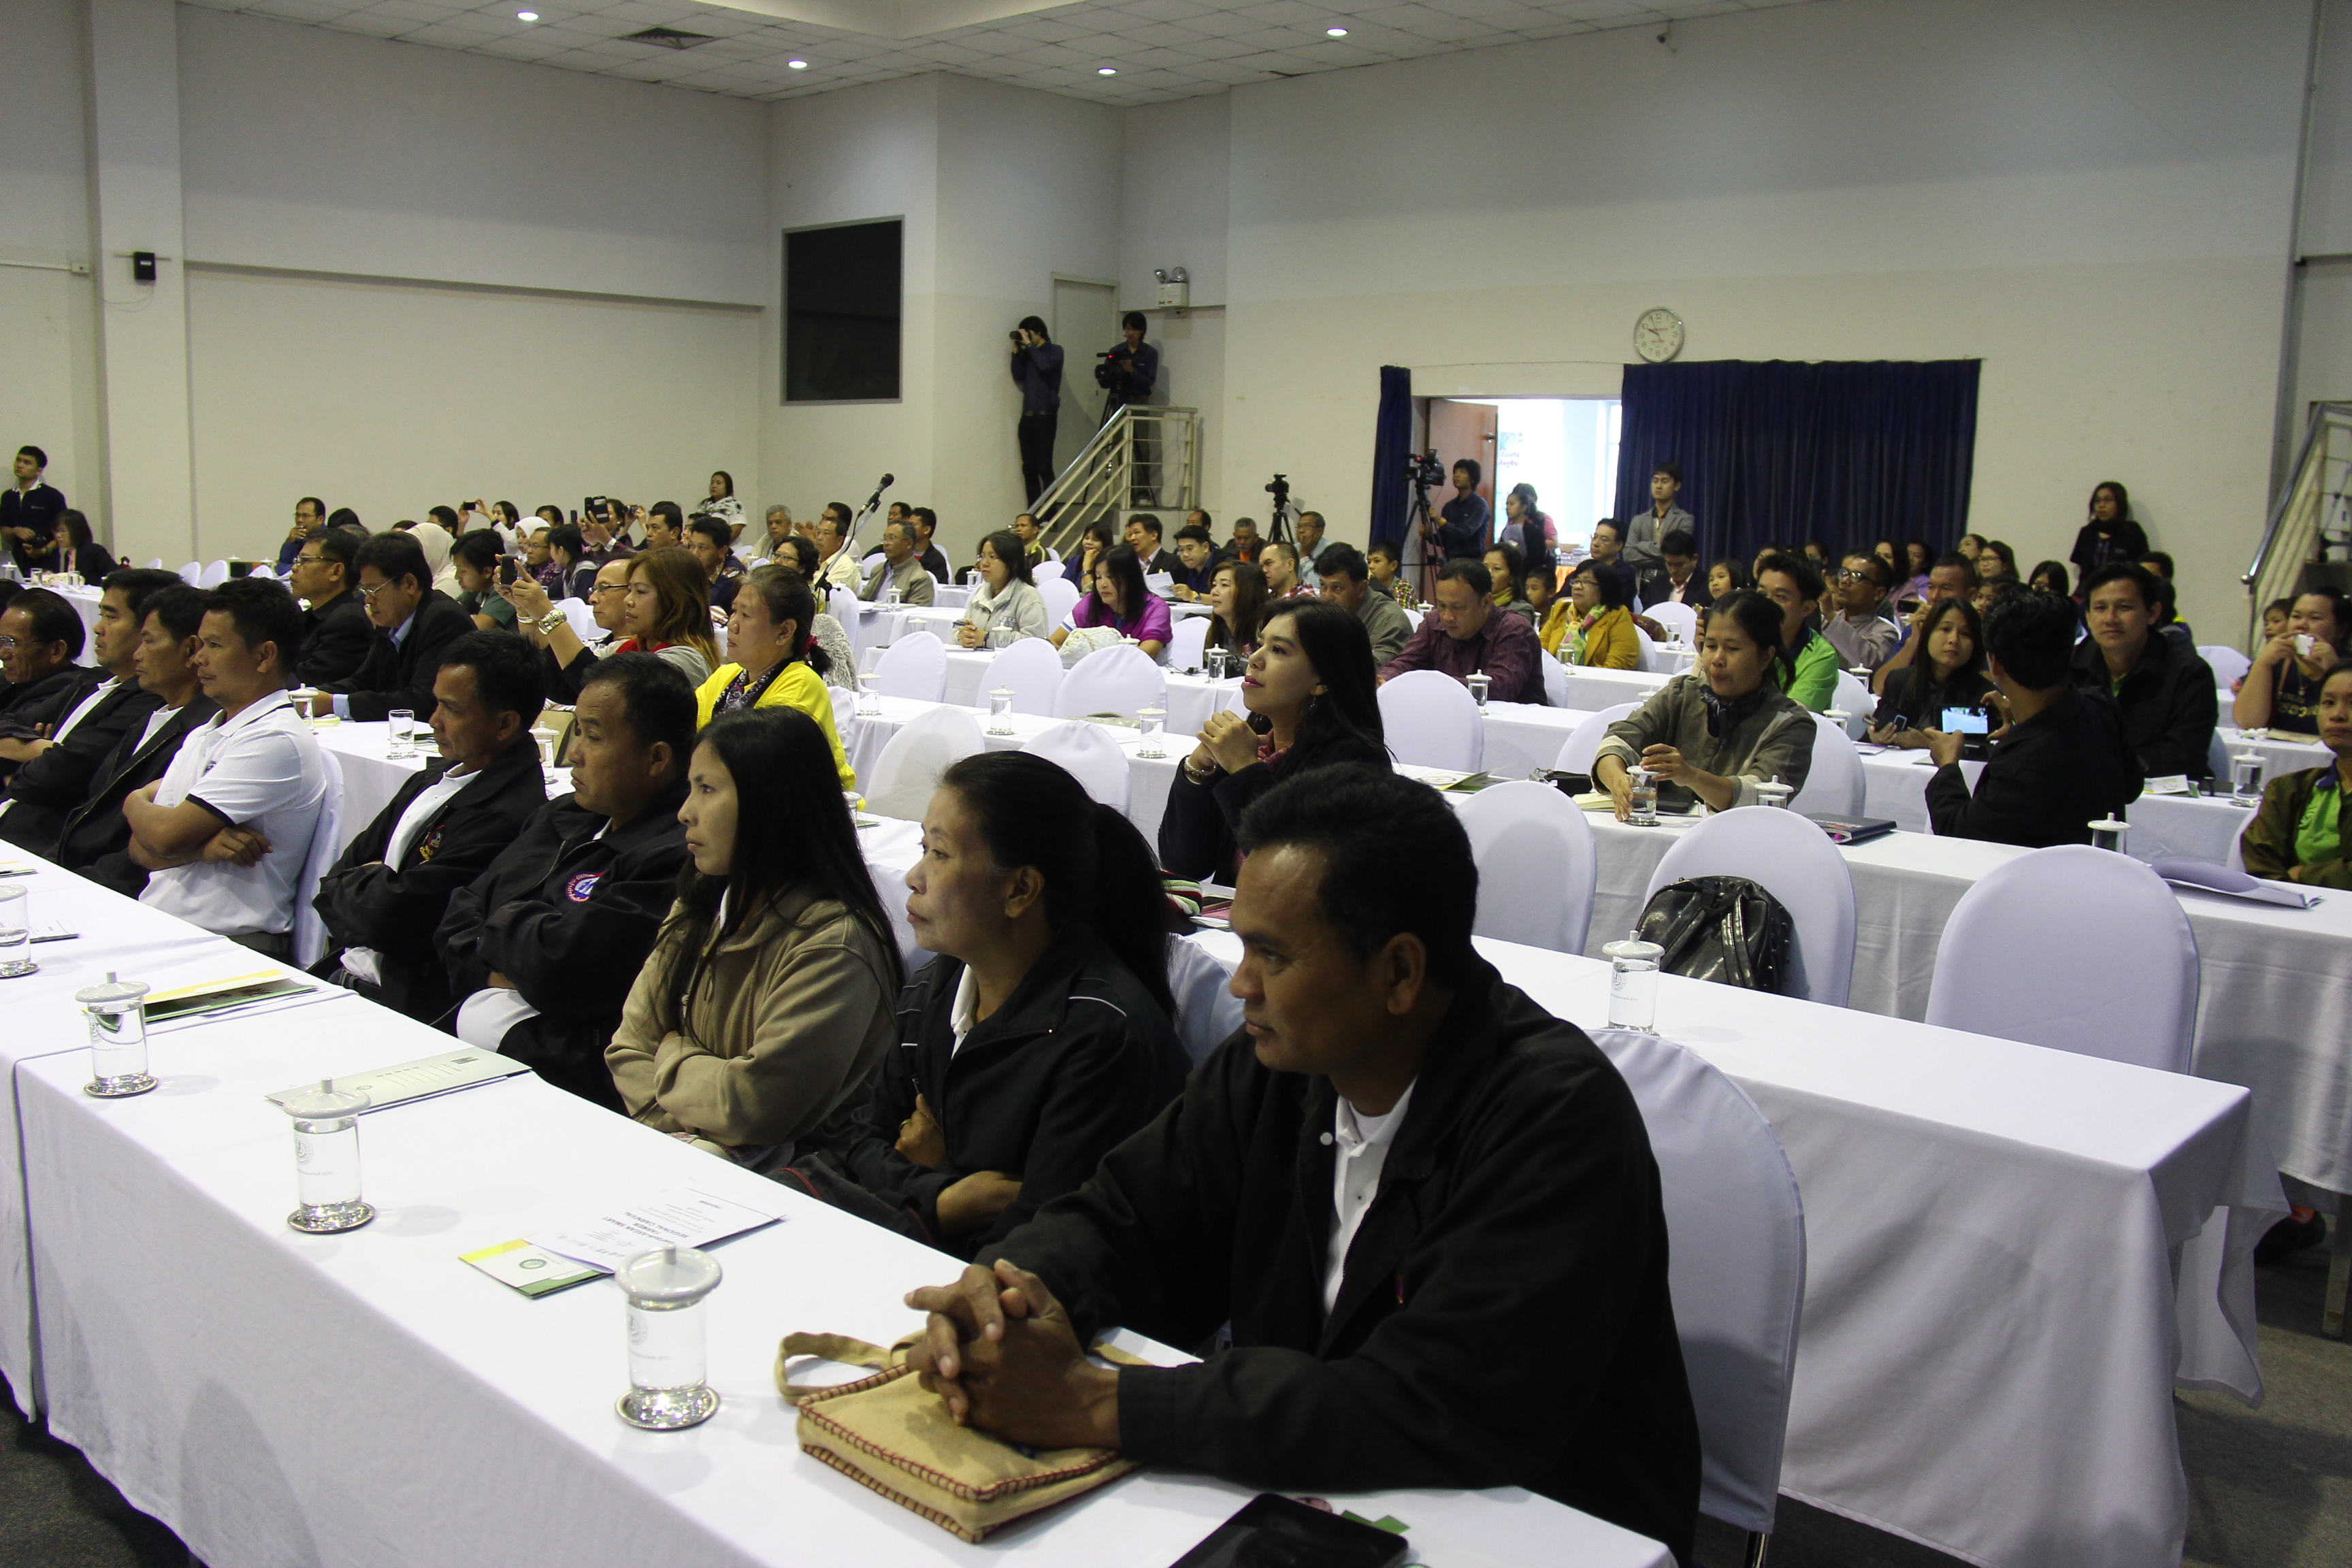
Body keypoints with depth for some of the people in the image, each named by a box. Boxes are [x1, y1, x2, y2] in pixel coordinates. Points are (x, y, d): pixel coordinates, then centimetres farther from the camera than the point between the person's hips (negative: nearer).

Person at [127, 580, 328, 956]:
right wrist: (202, 847, -10)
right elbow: (141, 848, 12)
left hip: (230, 943, -8)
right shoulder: (202, 735, 18)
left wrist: (135, 803, 9)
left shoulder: (277, 741, -11)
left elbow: (166, 836, -14)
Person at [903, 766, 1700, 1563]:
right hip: (1309, 1500, 6)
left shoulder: (1556, 1116, -23)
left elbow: (1437, 1416, -30)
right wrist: (1016, 1288, -18)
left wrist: (1091, 1403, -28)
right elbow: (1121, 1217, 6)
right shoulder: (1276, 1062, -3)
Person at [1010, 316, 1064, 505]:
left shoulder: (1054, 351, 1)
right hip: (1027, 417, 6)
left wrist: (1029, 345, -10)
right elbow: (1018, 376, 11)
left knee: (1044, 468, -11)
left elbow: (1045, 365, -18)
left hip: (1045, 416, -6)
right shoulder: (1028, 353, 18)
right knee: (1029, 469, 2)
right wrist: (1017, 351, 5)